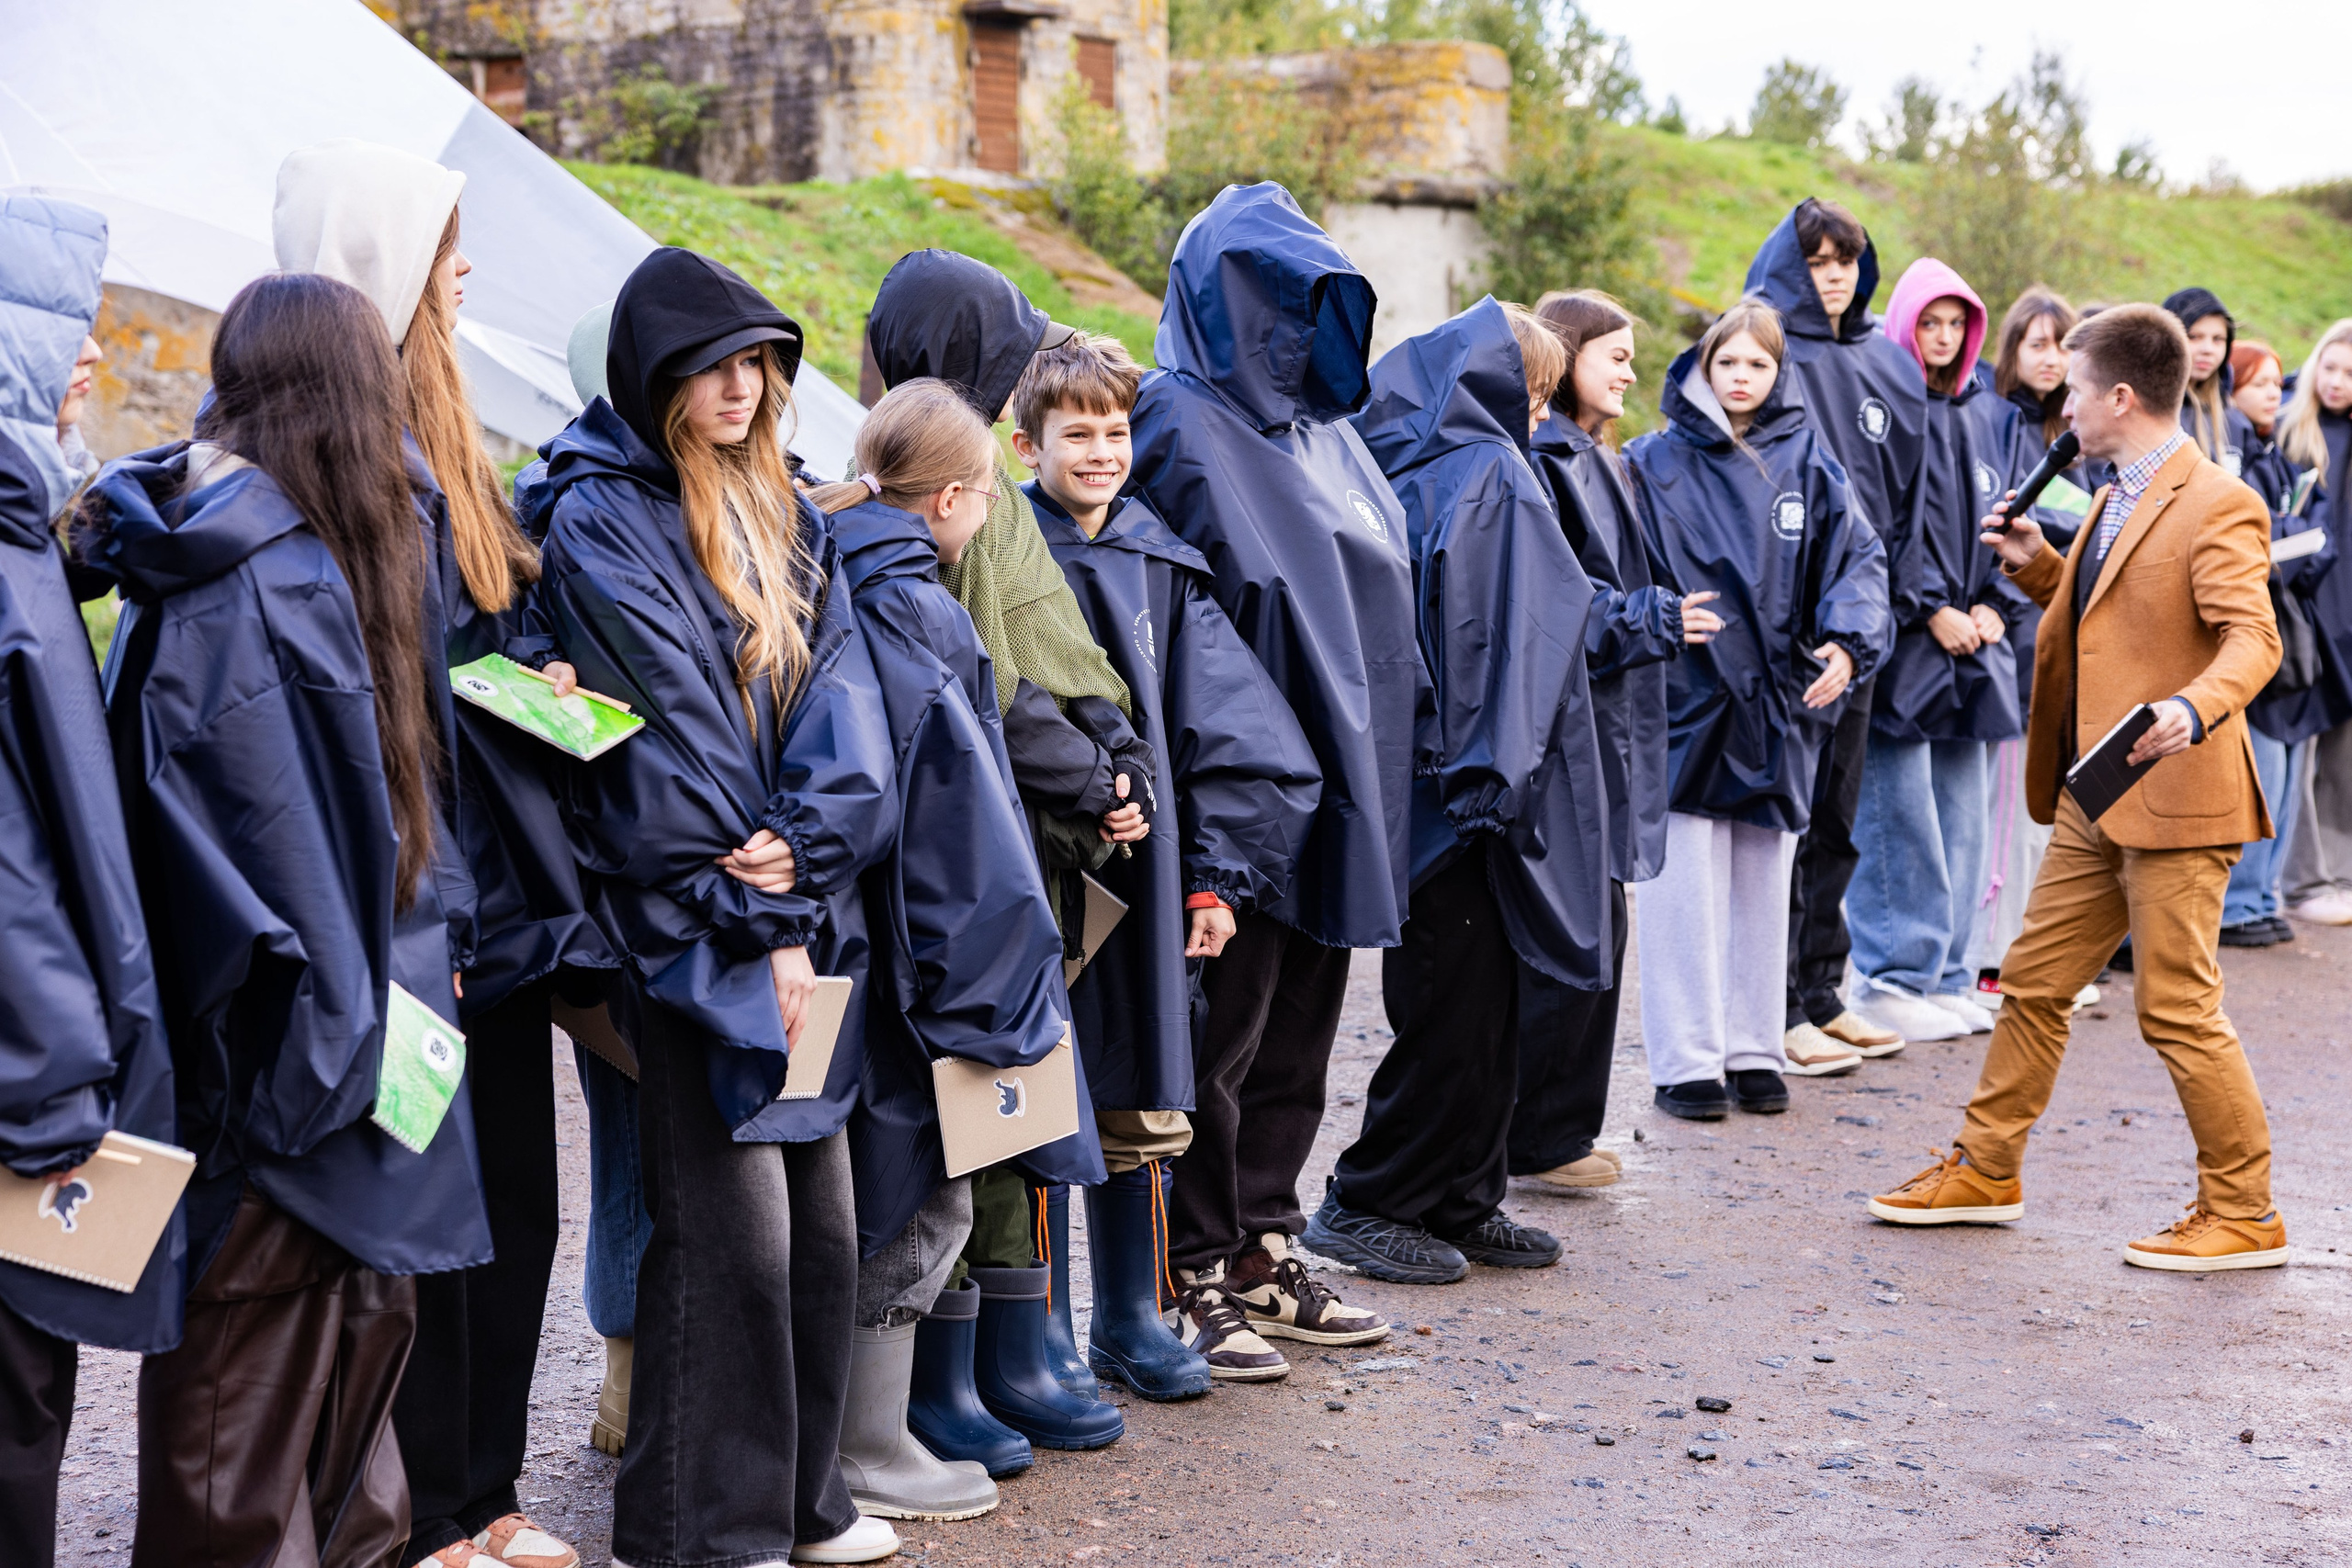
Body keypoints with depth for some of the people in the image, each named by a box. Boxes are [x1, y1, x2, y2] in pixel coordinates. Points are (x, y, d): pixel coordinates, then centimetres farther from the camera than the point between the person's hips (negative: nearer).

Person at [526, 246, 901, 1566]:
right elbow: (669, 725, -12)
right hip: (691, 926, -7)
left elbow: (837, 681, 4)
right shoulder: (603, 520, -7)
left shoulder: (783, 515, 15)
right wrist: (760, 924, -13)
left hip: (812, 915, 7)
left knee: (823, 1219, 10)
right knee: (731, 1232, -5)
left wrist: (807, 840, -15)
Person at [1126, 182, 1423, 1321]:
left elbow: (1379, 579, 20)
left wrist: (1380, 747, 14)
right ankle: (1196, 1268, 10)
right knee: (1223, 1027, 0)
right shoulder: (1183, 429, -11)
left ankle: (1262, 1245, 23)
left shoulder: (1315, 426, 15)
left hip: (1332, 775, 8)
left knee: (1300, 1023, 13)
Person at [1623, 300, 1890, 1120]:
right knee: (1684, 886, -3)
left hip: (1776, 709, 3)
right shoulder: (1657, 462, 0)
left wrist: (1847, 641, -13)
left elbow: (1857, 557, 1)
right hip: (1683, 706, -2)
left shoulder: (1808, 462, 5)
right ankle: (1685, 1062, 5)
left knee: (1763, 883, 11)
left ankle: (1754, 1052, 21)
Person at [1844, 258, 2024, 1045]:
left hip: (1969, 638, 7)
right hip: (1902, 640, -7)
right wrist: (1930, 611, -14)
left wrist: (1991, 604, 4)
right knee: (1902, 811, -7)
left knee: (1963, 810, 9)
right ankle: (1891, 978, 1)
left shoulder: (1980, 409, 16)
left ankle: (1946, 975, 17)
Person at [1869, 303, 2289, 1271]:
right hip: (2094, 803, 9)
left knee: (2178, 1010, -4)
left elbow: (2253, 638, -25)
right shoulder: (2113, 503, 15)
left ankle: (2243, 1213, 9)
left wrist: (2196, 709, -43)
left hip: (2176, 800, -9)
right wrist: (2039, 568, 16)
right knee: (2035, 981, 14)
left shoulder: (2216, 507, -14)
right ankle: (1985, 1171, 27)